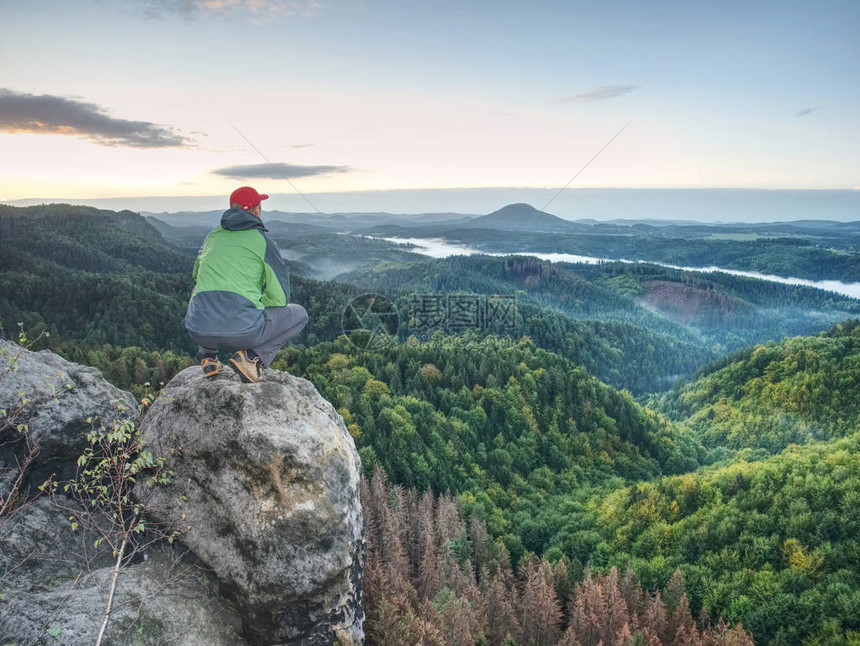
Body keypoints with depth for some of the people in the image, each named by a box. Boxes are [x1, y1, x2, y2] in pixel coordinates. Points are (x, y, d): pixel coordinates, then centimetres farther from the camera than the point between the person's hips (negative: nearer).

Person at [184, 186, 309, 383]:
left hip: (199, 332, 5)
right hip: (243, 331, -5)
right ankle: (253, 356, -2)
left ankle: (209, 356, 23)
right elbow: (280, 298, 2)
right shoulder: (263, 242, 2)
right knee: (299, 314, 19)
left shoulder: (213, 236, 16)